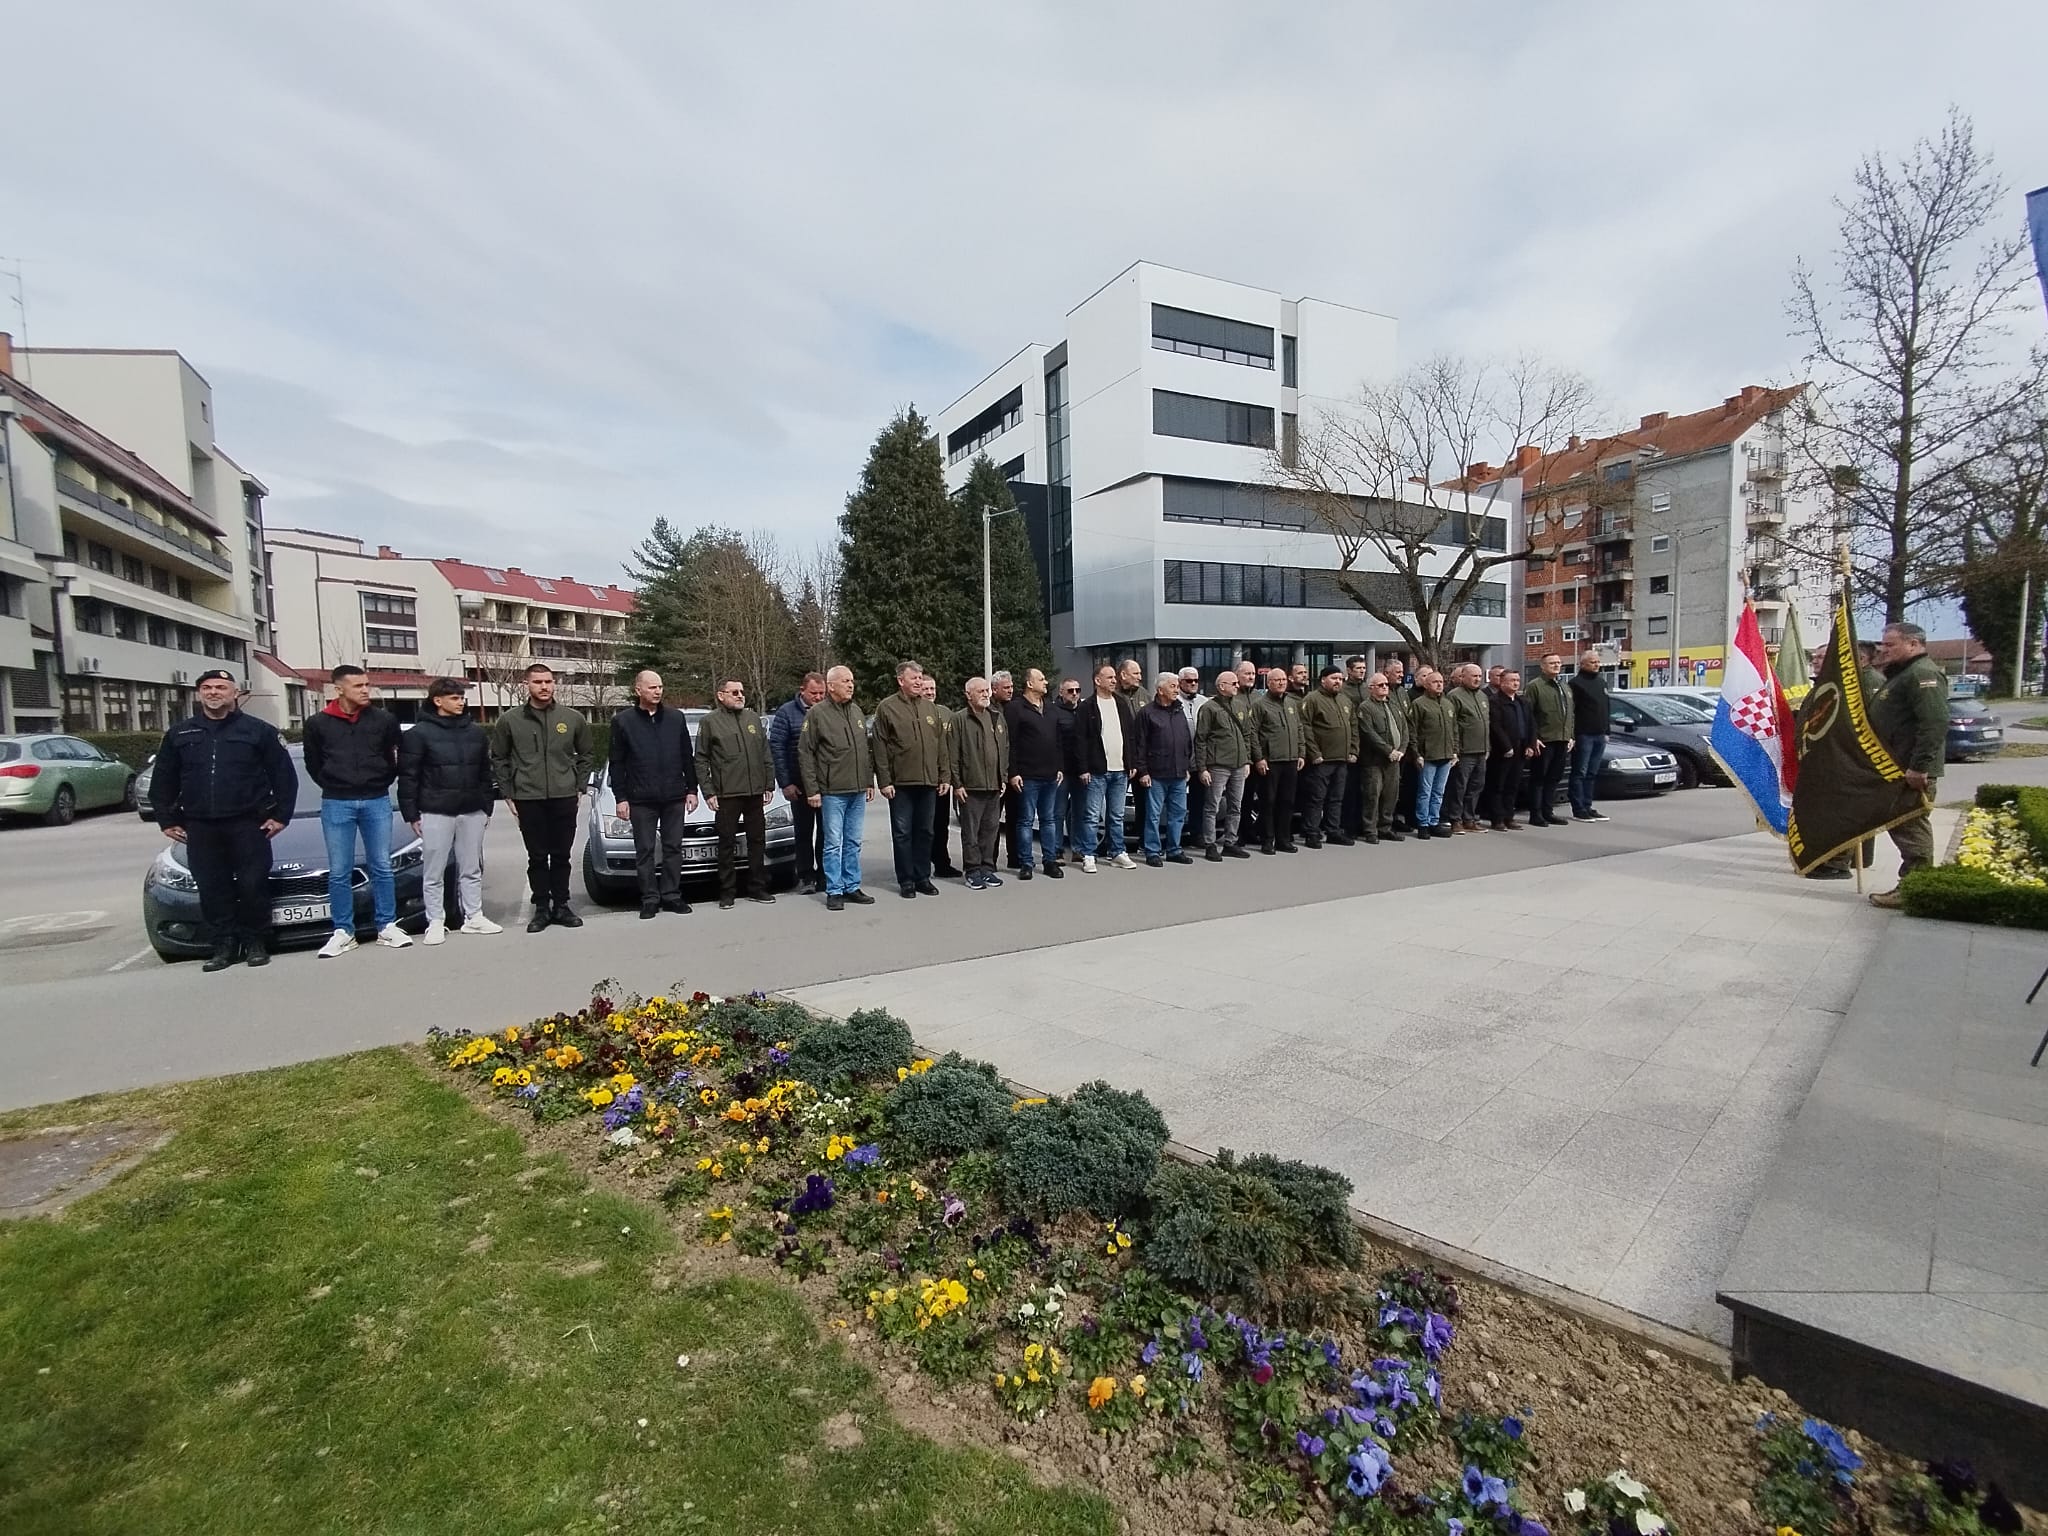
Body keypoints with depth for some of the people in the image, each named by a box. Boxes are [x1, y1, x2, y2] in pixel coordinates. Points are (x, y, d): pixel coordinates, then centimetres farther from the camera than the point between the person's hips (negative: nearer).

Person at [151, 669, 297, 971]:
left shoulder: (258, 730, 1)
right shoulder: (178, 734, 11)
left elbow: (284, 775, 0)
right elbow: (163, 781, 16)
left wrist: (281, 815, -4)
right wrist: (167, 820, 11)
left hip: (248, 825, -3)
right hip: (200, 828, 3)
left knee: (253, 886, -1)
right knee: (212, 889, 5)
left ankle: (255, 943, 11)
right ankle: (223, 945, 13)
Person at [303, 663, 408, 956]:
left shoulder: (384, 720, 0)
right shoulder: (318, 723, 0)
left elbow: (395, 760, 8)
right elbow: (313, 764, 10)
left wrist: (380, 785, 3)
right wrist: (334, 787, 4)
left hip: (377, 802, 0)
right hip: (336, 804, 0)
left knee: (381, 867, 6)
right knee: (339, 872, 4)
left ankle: (387, 927, 13)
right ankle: (343, 932, 12)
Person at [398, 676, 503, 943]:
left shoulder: (476, 732, 8)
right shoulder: (419, 734, -5)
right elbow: (408, 777, -5)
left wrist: (487, 807, 10)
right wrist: (411, 815, -8)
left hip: (472, 812, 4)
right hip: (435, 813, -4)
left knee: (472, 869, 11)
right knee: (434, 872, 3)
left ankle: (474, 918, 19)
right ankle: (435, 923, 11)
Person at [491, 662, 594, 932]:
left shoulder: (572, 719, 4)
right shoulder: (510, 720, 2)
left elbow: (585, 755, 14)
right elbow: (498, 759, 8)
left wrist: (579, 787, 7)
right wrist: (508, 793, 3)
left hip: (565, 798, 1)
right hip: (528, 800, -1)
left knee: (561, 856, 7)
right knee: (537, 857, 5)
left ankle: (561, 906, 17)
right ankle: (541, 908, 14)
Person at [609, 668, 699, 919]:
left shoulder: (676, 717, 6)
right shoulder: (622, 721, 1)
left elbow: (688, 757, 10)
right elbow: (617, 764, 2)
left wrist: (692, 789, 6)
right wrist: (620, 798, -3)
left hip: (674, 797, 2)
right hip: (641, 799, -2)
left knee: (673, 848, 7)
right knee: (645, 850, 4)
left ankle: (671, 896, 15)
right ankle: (650, 899, 12)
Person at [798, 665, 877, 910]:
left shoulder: (857, 711, 12)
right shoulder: (817, 713, -6)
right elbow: (805, 754, -7)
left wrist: (869, 781, 14)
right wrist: (812, 789, -10)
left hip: (858, 790, 6)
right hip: (833, 792, -5)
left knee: (853, 843, 11)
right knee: (833, 843, 0)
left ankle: (852, 887, 19)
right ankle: (834, 891, 8)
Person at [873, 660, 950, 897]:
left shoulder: (931, 708, 11)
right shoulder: (887, 708, -2)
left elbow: (943, 745, 13)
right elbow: (880, 748, -5)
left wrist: (944, 776, 8)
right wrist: (884, 781, -10)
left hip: (928, 781, 4)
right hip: (901, 782, -4)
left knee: (925, 831, 11)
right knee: (902, 832, 2)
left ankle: (923, 877, 21)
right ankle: (906, 880, 11)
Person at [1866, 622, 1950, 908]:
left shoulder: (1923, 674, -14)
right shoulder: (1901, 675, 20)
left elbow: (1936, 723, -24)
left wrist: (1919, 767, -26)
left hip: (1912, 772, -11)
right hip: (1896, 768, 11)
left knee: (1912, 829, -6)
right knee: (1902, 826, 14)